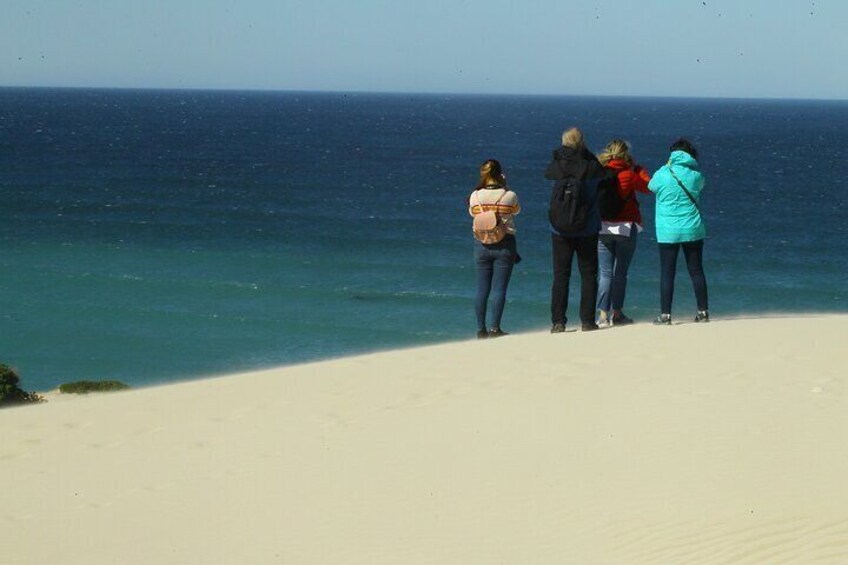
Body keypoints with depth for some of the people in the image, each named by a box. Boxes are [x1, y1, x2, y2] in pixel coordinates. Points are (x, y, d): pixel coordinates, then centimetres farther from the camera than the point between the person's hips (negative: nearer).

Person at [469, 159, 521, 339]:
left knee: (482, 289, 8)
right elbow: (516, 210, 10)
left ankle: (481, 329, 8)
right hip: (504, 244, -2)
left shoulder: (475, 196, -5)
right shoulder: (509, 196, -10)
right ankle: (495, 328, -2)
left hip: (482, 245, 2)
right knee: (499, 288, 0)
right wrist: (504, 187, 13)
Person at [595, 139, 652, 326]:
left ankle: (603, 314, -4)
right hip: (626, 227, -1)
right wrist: (639, 169, 15)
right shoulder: (630, 174, -7)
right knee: (620, 273, 8)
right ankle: (617, 314, 11)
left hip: (602, 227, 1)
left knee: (605, 273, 4)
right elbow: (649, 186, 7)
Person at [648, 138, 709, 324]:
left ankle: (665, 314, -1)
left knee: (667, 273, 1)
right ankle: (703, 311, 11)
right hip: (693, 230, 2)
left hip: (668, 232, -2)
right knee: (696, 271, 10)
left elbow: (651, 186, 11)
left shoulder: (662, 174, -8)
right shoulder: (695, 175, -2)